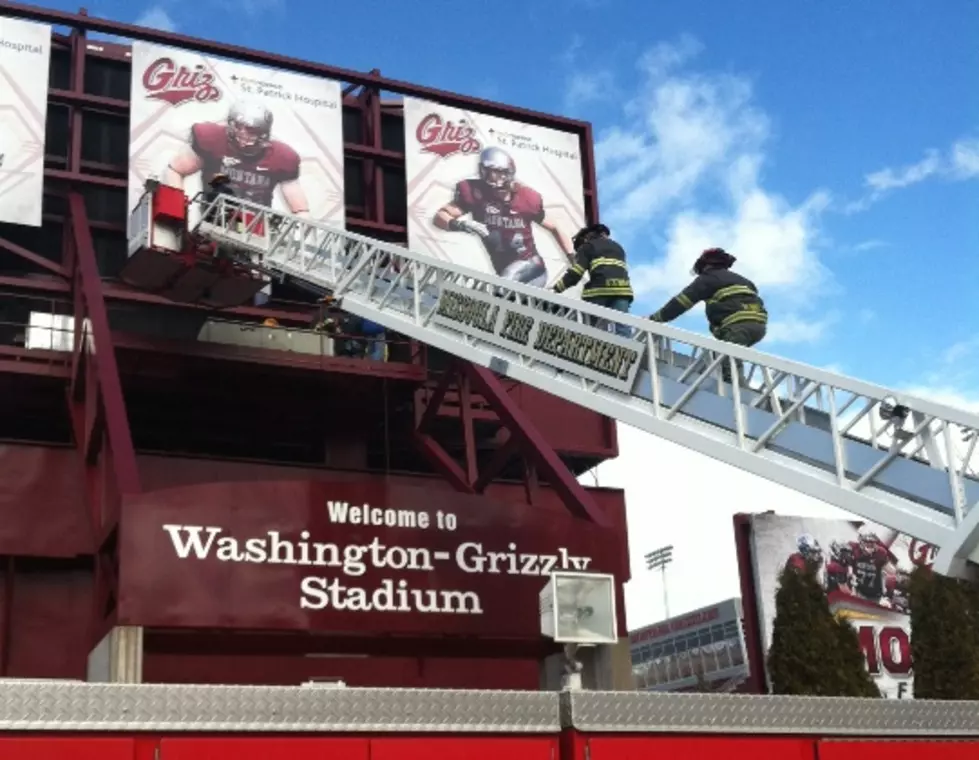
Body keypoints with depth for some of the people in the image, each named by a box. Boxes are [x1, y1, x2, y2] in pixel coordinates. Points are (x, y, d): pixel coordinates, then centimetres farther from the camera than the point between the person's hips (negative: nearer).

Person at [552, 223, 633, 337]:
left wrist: (557, 288, 11)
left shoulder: (587, 246, 18)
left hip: (600, 289, -4)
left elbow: (575, 273, 5)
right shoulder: (617, 247, 35)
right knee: (623, 328, -8)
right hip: (622, 288, 4)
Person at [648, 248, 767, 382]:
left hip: (739, 324, -7)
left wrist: (657, 318, 13)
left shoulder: (709, 277, 15)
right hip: (759, 324, 7)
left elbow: (682, 300, 10)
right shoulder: (742, 280, 37)